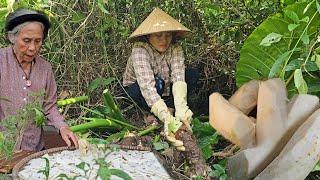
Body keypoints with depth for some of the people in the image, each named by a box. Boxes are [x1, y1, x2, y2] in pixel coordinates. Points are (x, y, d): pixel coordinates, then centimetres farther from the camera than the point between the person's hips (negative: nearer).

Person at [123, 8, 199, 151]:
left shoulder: (175, 49, -19)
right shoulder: (140, 49, -32)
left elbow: (178, 78, -34)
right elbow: (147, 85, -45)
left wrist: (181, 110, -54)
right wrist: (167, 118, -59)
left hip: (165, 90, 4)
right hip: (135, 90, -4)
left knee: (193, 75, -18)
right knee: (157, 83, -37)